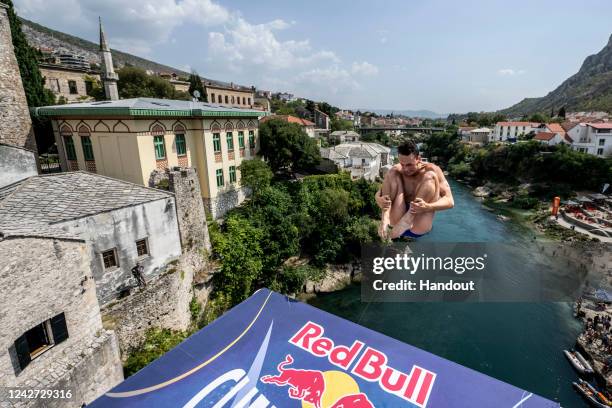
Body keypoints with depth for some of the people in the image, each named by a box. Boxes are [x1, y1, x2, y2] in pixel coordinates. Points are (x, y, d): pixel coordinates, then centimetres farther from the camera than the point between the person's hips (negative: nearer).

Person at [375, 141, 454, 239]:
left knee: (430, 176, -17)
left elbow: (450, 201, -10)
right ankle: (386, 217, -30)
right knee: (392, 174, -10)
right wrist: (379, 200, -27)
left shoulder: (432, 169, -3)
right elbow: (378, 193, 0)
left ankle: (408, 219, -30)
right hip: (397, 222, 2)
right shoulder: (396, 171, 4)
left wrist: (427, 207, -32)